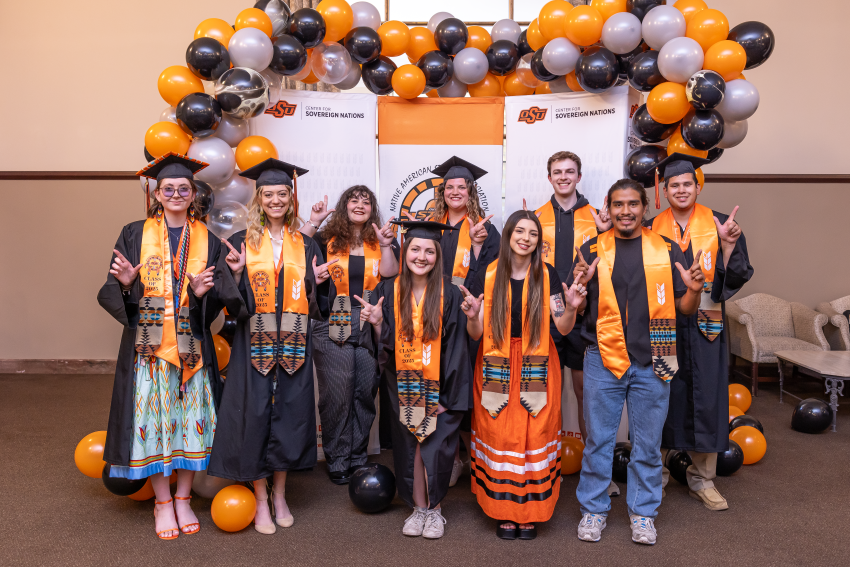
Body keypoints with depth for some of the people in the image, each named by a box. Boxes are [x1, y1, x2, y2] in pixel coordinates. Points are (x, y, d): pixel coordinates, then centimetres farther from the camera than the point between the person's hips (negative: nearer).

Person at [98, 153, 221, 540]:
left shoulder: (207, 240, 8)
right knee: (154, 418, 1)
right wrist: (125, 284, -17)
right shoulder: (134, 235, 6)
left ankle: (183, 498, 20)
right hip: (148, 345, -1)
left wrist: (203, 293, -13)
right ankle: (162, 503, 18)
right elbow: (110, 292, 5)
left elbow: (217, 300, 8)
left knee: (191, 419, 3)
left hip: (191, 346, 1)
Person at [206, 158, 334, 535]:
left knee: (289, 414, 5)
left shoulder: (305, 246, 10)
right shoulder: (241, 243, 5)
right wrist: (235, 272, -16)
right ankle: (260, 500, 15)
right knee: (255, 415, -1)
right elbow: (230, 299, 1)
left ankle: (280, 495, 23)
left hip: (293, 344, 2)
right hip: (254, 343, -1)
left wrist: (315, 282, -6)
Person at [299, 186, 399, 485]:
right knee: (336, 393, -2)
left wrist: (386, 246, -10)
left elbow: (391, 277, 0)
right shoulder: (326, 240, 10)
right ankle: (337, 461, 11)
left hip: (371, 326, 2)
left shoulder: (381, 241, 14)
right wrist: (313, 222, -9)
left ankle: (358, 457, 18)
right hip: (332, 326, -1)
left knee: (365, 392, 4)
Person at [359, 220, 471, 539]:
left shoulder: (449, 294, -8)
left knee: (435, 446, -1)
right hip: (403, 386, 2)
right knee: (409, 447, 8)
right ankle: (419, 508, 26)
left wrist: (449, 396, -11)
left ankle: (435, 509, 20)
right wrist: (377, 323, -21)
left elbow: (456, 347, -7)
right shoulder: (387, 292, -2)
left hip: (438, 387, -2)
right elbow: (383, 346, 0)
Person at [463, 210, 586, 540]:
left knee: (535, 437, 3)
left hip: (537, 370, 0)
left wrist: (571, 307, -22)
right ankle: (505, 512, 18)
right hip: (496, 370, 0)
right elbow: (476, 334, -1)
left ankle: (531, 512, 18)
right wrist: (472, 316, -22)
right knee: (500, 437, 3)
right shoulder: (487, 277, 1)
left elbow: (563, 328, -3)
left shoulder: (547, 276, 2)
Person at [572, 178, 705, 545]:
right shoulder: (592, 250, 4)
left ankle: (643, 513, 27)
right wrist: (579, 285, -17)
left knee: (648, 444, 10)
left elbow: (685, 309, 8)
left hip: (651, 363, 1)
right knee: (598, 440, 7)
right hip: (603, 360, -1)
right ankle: (593, 509, 23)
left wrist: (694, 290, -13)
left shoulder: (667, 251, 6)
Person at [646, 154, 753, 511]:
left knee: (706, 398, 4)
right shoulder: (652, 228, 5)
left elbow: (736, 277, -2)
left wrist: (728, 245, -17)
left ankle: (702, 478, 18)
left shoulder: (720, 225, 3)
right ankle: (657, 471, 23)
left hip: (704, 325, 0)